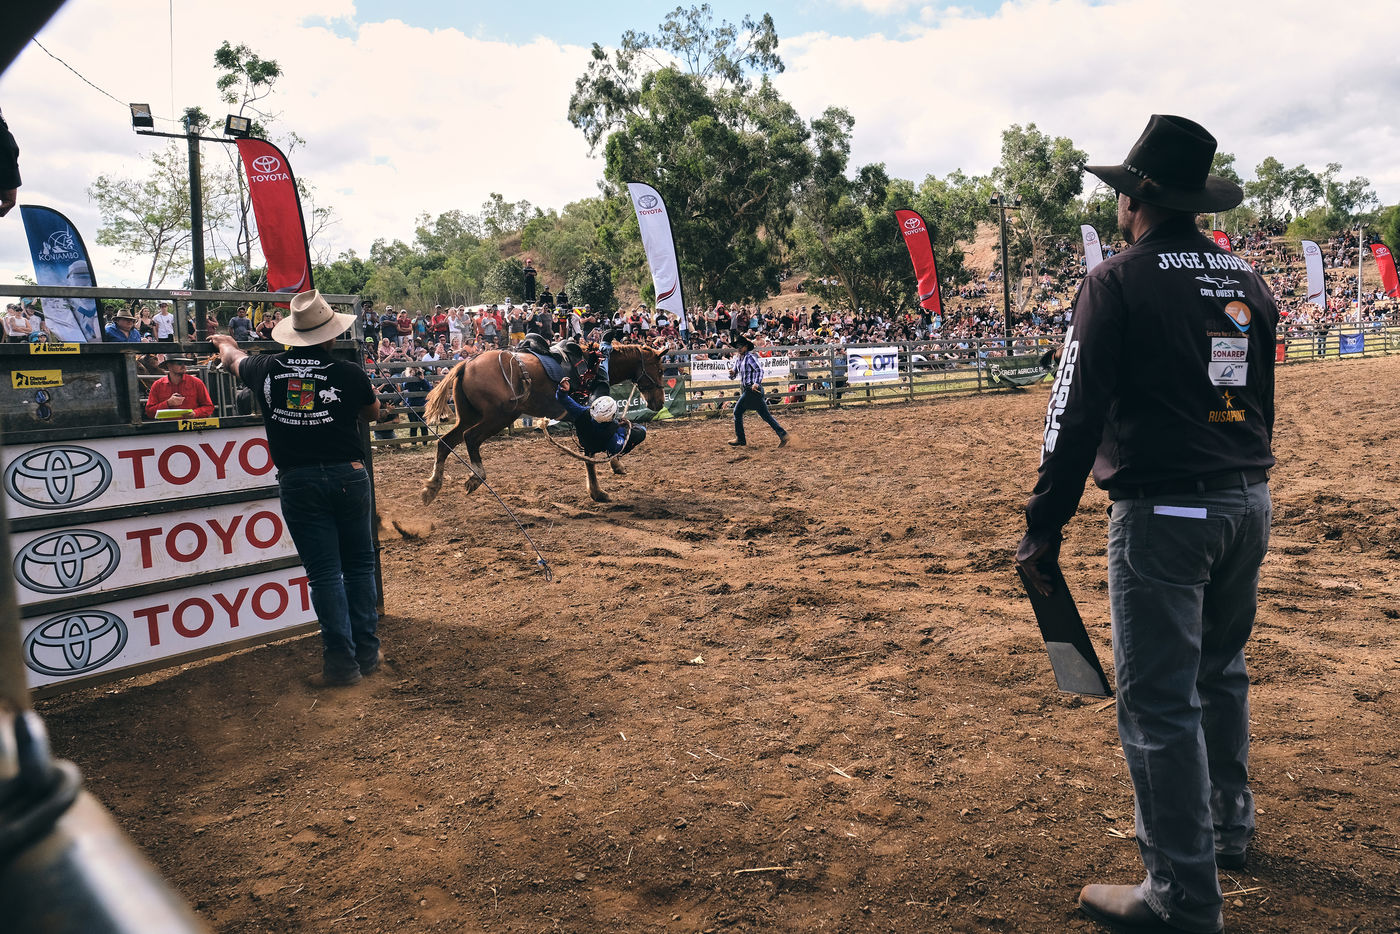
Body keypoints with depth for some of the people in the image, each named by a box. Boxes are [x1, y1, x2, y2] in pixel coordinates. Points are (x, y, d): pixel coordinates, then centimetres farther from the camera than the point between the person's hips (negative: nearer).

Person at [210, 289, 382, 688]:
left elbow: (234, 360, 25)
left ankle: (341, 662, 6)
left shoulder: (266, 369, 0)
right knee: (359, 565, 13)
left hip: (298, 482, 1)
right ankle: (367, 652, 19)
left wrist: (225, 343, 48)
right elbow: (373, 412, 12)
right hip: (348, 475, -1)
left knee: (324, 573, 4)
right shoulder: (349, 374, -7)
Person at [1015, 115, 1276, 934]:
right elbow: (1260, 400, 18)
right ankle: (1230, 827, 40)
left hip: (1164, 513, -8)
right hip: (1248, 502, 8)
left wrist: (1045, 527, -13)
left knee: (1159, 705, -1)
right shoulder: (1248, 281, 11)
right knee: (1222, 675, 24)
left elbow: (1078, 414, -16)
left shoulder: (1118, 282, -10)